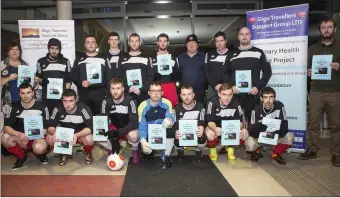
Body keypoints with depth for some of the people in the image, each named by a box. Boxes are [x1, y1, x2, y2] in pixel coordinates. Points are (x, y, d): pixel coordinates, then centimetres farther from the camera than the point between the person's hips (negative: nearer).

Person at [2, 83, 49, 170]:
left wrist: (30, 136, -25)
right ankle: (21, 157, 0)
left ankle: (40, 153, 4)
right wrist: (18, 134, -30)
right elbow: (6, 127, -9)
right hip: (20, 138, 4)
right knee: (5, 138, -26)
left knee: (39, 148, -37)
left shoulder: (41, 107, -9)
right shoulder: (15, 107, -1)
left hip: (37, 137, -3)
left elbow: (46, 129, -9)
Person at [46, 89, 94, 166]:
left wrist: (76, 135, -47)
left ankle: (87, 152, 2)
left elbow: (90, 128, -30)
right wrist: (54, 132, -40)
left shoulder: (83, 109, -26)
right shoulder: (58, 109, -18)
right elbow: (50, 126, -16)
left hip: (81, 134, -2)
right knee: (49, 138, -24)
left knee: (89, 139, -35)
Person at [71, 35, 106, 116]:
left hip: (100, 93, 0)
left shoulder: (103, 59, 9)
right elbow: (73, 75, 8)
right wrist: (80, 82, -11)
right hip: (84, 94, 1)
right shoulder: (79, 60, 12)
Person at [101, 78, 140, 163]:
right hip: (115, 127, 4)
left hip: (128, 128, -3)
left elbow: (135, 123, -26)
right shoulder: (106, 102, -12)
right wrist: (108, 132, -31)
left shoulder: (130, 101, -24)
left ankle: (135, 150, 0)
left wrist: (118, 132, -39)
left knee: (133, 135, -37)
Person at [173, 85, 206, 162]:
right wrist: (176, 132, -38)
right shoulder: (177, 108, -5)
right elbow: (175, 124, -13)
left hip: (196, 133, 0)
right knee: (177, 141, -32)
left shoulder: (200, 107, -8)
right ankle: (180, 151, 10)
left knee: (202, 139, -33)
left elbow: (202, 123, -15)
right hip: (182, 134, 1)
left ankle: (198, 151, 6)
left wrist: (201, 129, -42)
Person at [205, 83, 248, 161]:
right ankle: (213, 149, -1)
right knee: (210, 133, -36)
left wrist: (239, 129, -36)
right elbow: (210, 121, -26)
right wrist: (215, 129, -50)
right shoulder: (213, 102, -22)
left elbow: (240, 120, -12)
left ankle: (231, 148, 5)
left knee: (244, 133, -23)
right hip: (216, 128, -3)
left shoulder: (235, 102, -14)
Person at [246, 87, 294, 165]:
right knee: (249, 144, -31)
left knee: (290, 137, -23)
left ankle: (275, 153, 5)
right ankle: (256, 152, 9)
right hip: (259, 137, -2)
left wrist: (276, 133, -37)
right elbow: (252, 131, -22)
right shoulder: (257, 110, -21)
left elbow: (284, 126, -18)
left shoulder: (280, 106, -19)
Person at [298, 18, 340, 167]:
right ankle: (312, 150, 12)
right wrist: (308, 73, -6)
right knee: (313, 123, 3)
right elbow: (307, 67, 16)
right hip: (316, 92, 1)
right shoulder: (313, 48, 14)